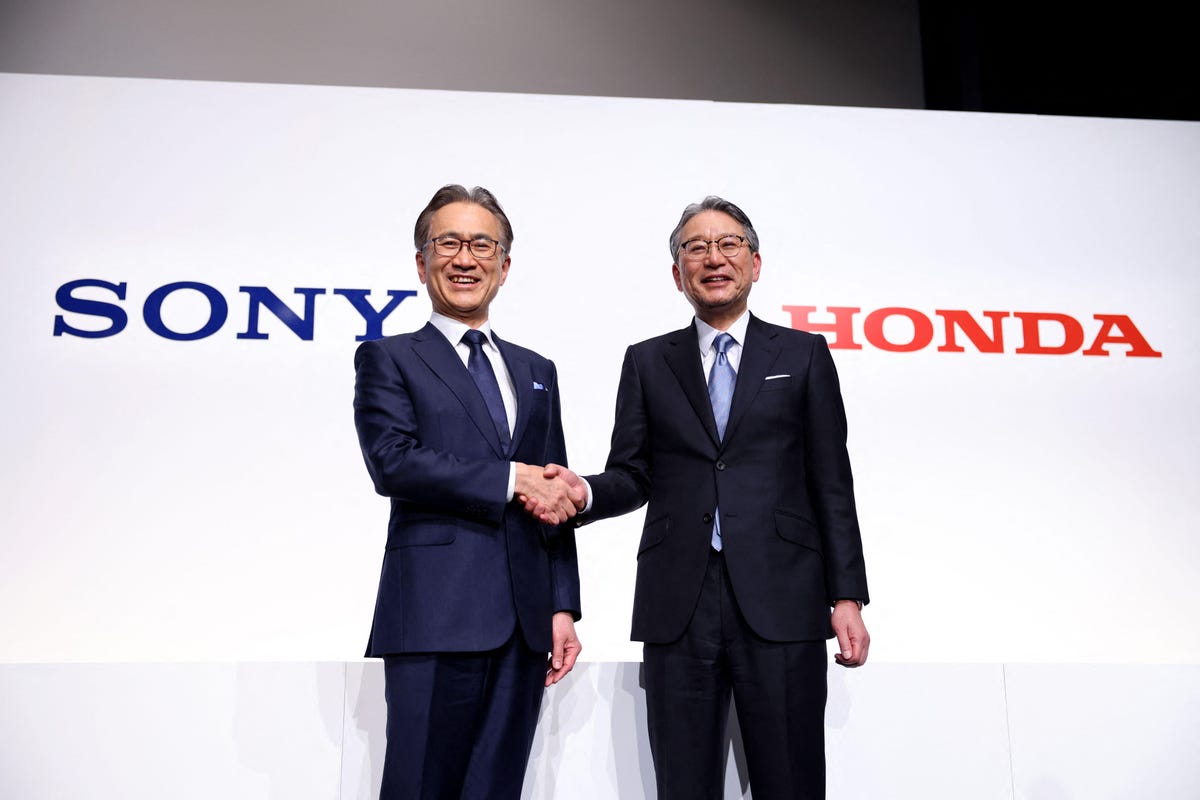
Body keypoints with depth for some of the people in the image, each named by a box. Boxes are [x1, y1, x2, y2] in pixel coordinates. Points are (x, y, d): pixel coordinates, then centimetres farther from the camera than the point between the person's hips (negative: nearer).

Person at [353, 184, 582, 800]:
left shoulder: (537, 372, 19)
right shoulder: (387, 359, 6)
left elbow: (554, 496, 16)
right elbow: (393, 463, -12)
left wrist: (563, 607, 9)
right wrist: (510, 480, -12)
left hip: (524, 622, 4)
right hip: (437, 614, -4)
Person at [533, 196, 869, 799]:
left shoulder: (803, 355, 10)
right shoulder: (647, 363, 13)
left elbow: (832, 485, 6)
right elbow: (633, 476, 9)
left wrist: (846, 597, 1)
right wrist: (585, 493, -13)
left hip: (781, 601, -1)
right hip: (677, 607, 1)